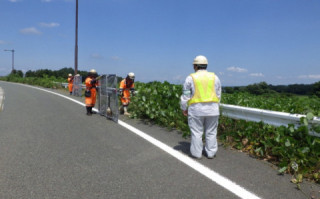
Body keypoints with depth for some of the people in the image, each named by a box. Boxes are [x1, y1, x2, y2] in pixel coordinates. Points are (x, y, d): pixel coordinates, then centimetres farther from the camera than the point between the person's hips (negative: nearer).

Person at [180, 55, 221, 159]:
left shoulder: (191, 78, -3)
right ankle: (211, 153, 16)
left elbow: (185, 96, -2)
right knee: (211, 132, 10)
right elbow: (218, 95, 9)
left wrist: (184, 108, 10)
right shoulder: (214, 77, 6)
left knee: (196, 132, 6)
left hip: (196, 109, -2)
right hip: (212, 110, 3)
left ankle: (197, 153, 12)